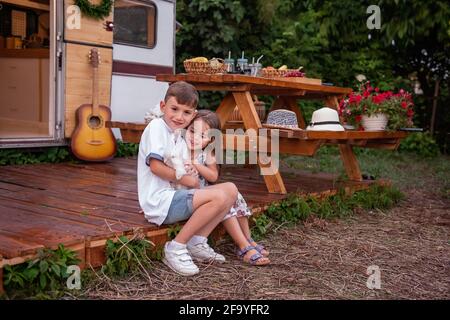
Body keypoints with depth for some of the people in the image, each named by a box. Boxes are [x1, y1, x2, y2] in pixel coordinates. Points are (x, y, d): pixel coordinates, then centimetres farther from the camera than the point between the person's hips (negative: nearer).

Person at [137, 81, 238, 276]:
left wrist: (190, 167, -5)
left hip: (174, 196, 9)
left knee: (230, 190, 1)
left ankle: (197, 243, 2)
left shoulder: (180, 138, 18)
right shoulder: (156, 126, -8)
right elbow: (155, 166, -16)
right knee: (218, 197, -23)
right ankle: (176, 249, -13)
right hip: (159, 202, -9)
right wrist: (185, 179, -9)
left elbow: (185, 172, 15)